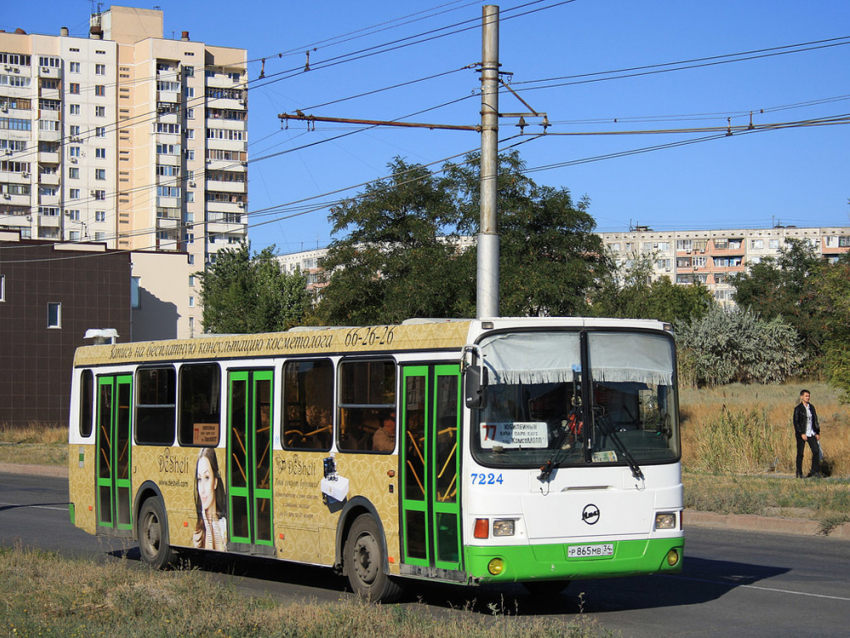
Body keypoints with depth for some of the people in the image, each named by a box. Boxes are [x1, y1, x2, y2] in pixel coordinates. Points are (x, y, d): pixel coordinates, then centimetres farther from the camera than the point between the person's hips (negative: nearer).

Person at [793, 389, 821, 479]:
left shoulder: (811, 407, 10)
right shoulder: (798, 409, -7)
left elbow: (815, 420, 16)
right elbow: (796, 422, -11)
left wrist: (817, 433, 11)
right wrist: (802, 434, -17)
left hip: (811, 433, 5)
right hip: (801, 434, -5)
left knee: (816, 450, -7)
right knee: (800, 453, 0)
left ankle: (815, 471, 1)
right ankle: (799, 473, 8)